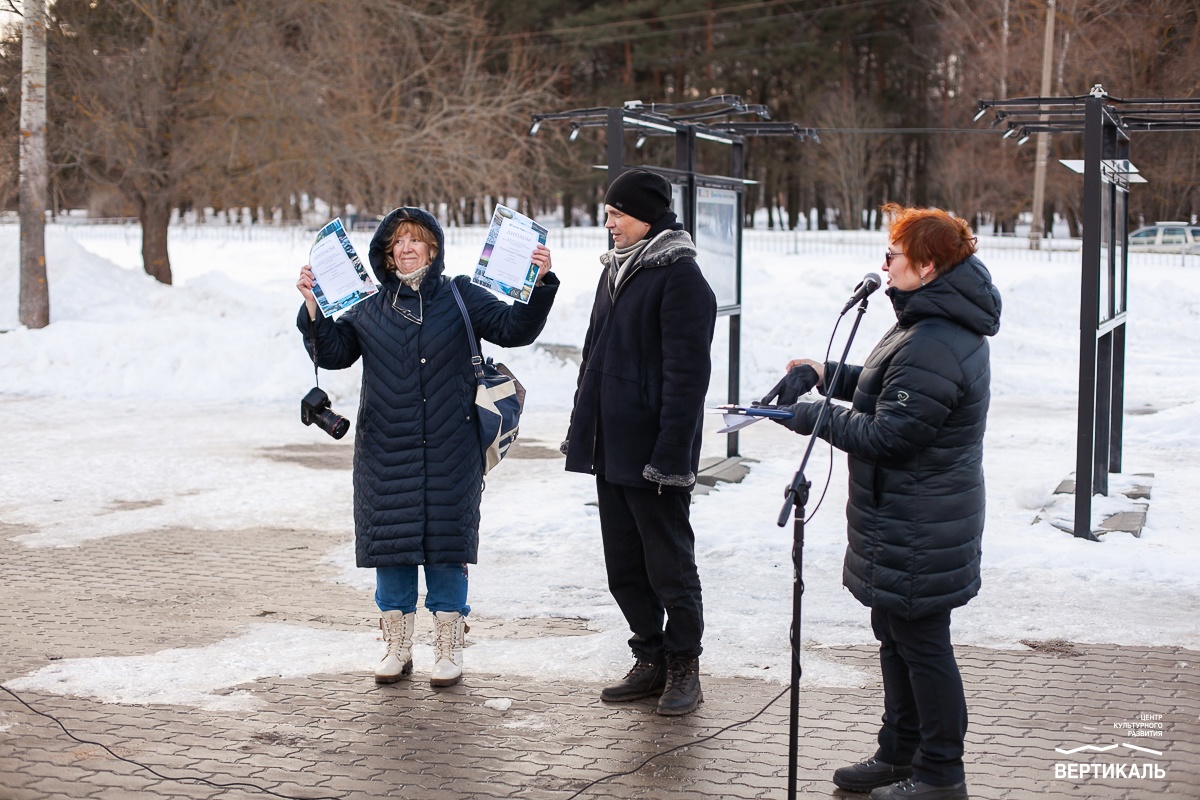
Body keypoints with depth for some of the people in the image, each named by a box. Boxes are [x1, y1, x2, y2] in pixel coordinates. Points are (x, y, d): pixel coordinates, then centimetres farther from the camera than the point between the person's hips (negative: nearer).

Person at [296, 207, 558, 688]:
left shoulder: (460, 297, 5)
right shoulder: (370, 310, 11)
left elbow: (513, 328, -2)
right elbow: (333, 352, 6)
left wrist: (540, 285, -17)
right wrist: (313, 308, -7)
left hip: (448, 451, -2)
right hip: (387, 452, 2)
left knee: (446, 541, 2)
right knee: (390, 541, 6)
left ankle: (449, 648, 14)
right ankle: (397, 647, 20)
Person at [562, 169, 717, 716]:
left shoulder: (679, 275, -12)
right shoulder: (617, 268, 15)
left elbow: (687, 373, -17)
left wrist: (669, 456, -21)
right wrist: (582, 432, 17)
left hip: (653, 456, -8)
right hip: (611, 449, 9)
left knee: (669, 566, 3)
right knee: (623, 567, 13)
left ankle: (684, 667, 17)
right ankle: (651, 661, 25)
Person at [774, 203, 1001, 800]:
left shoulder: (932, 346, -26)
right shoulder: (943, 325, 11)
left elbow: (887, 435, -26)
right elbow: (896, 393, 21)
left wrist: (813, 417, -15)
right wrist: (833, 377, 13)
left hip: (918, 531, -11)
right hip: (905, 520, 11)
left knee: (922, 644, 1)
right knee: (896, 638, 20)